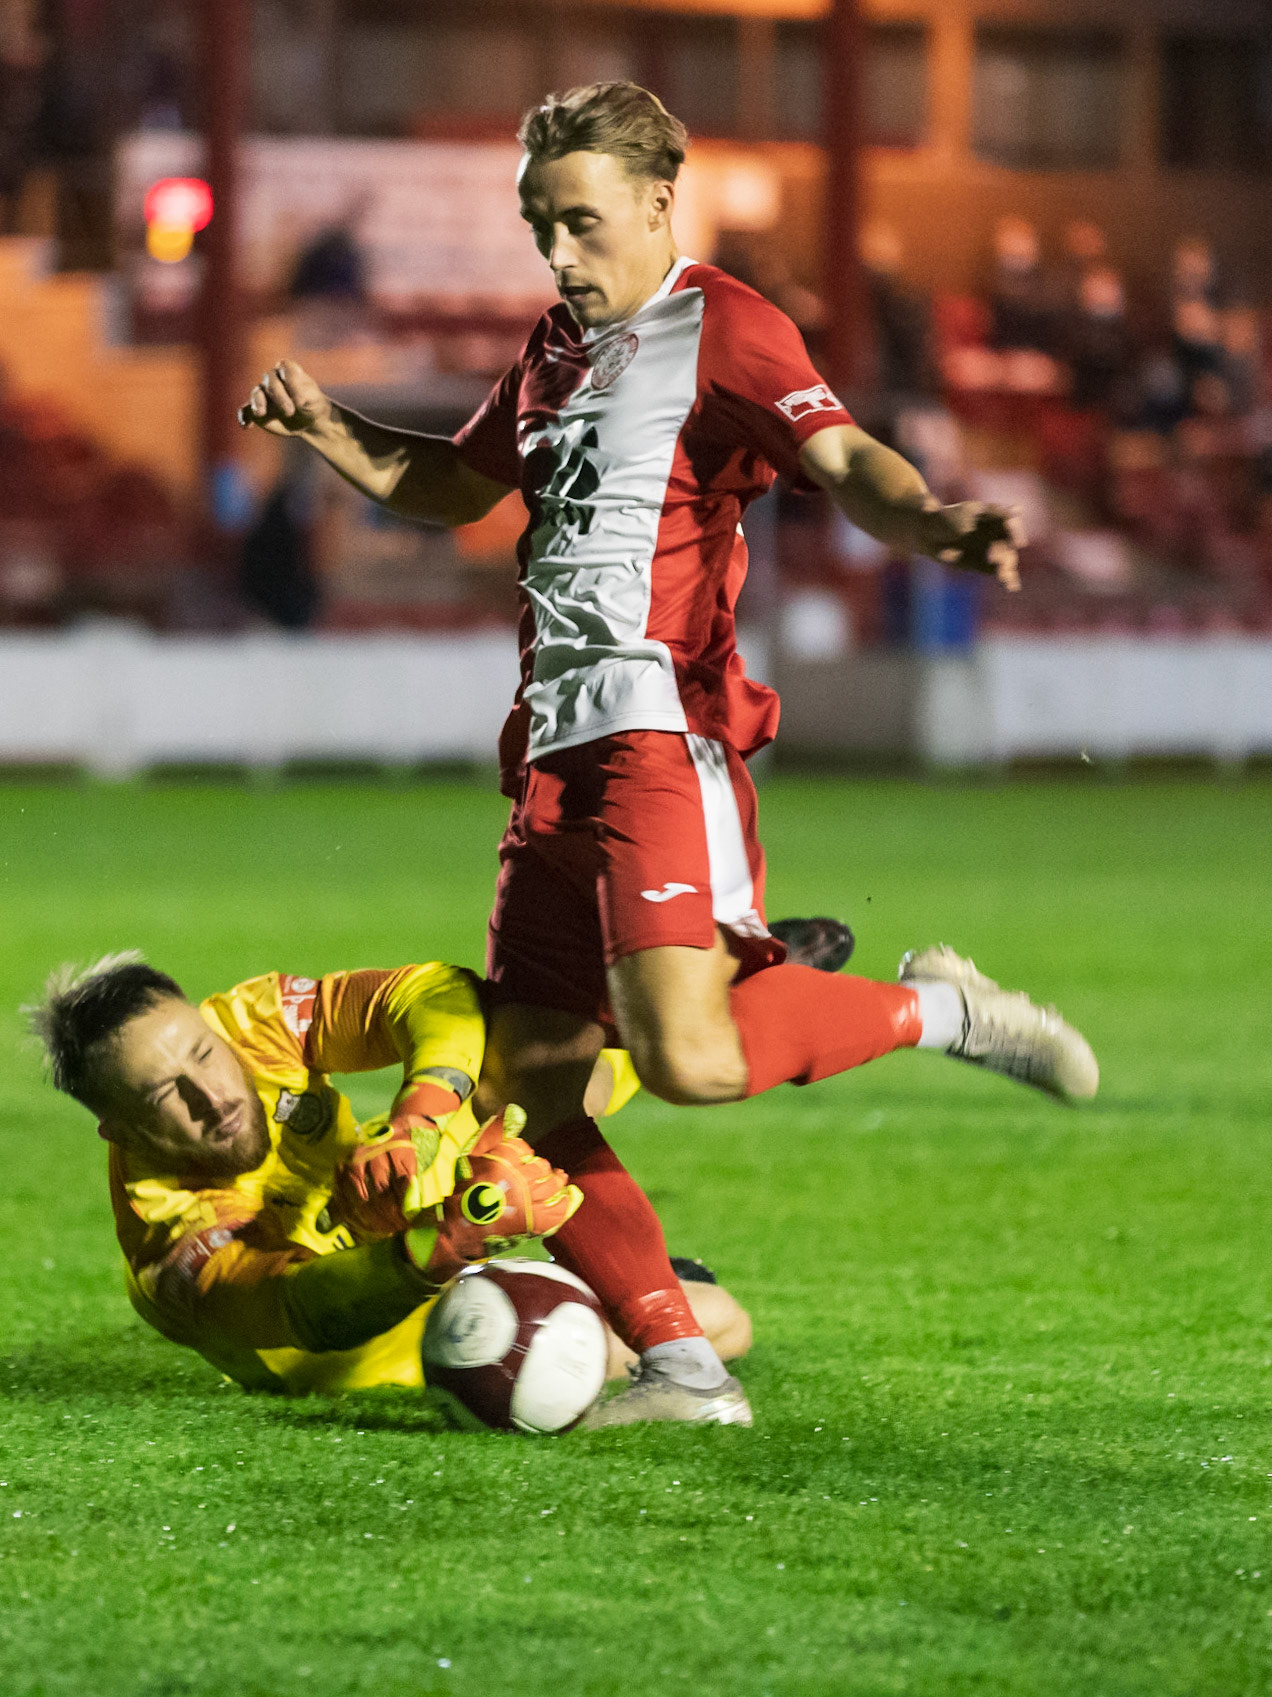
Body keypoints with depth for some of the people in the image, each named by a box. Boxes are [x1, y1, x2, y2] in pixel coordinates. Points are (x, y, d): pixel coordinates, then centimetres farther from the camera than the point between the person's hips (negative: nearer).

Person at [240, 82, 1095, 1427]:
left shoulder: (723, 330, -4)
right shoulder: (557, 348, 21)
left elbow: (841, 460, -19)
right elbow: (451, 486, 36)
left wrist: (930, 524, -41)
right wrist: (329, 433, 19)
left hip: (661, 740, -8)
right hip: (556, 759, 8)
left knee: (687, 1058, -24)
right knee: (526, 1093, 1)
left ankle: (936, 1011, 0)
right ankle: (681, 1366, 4)